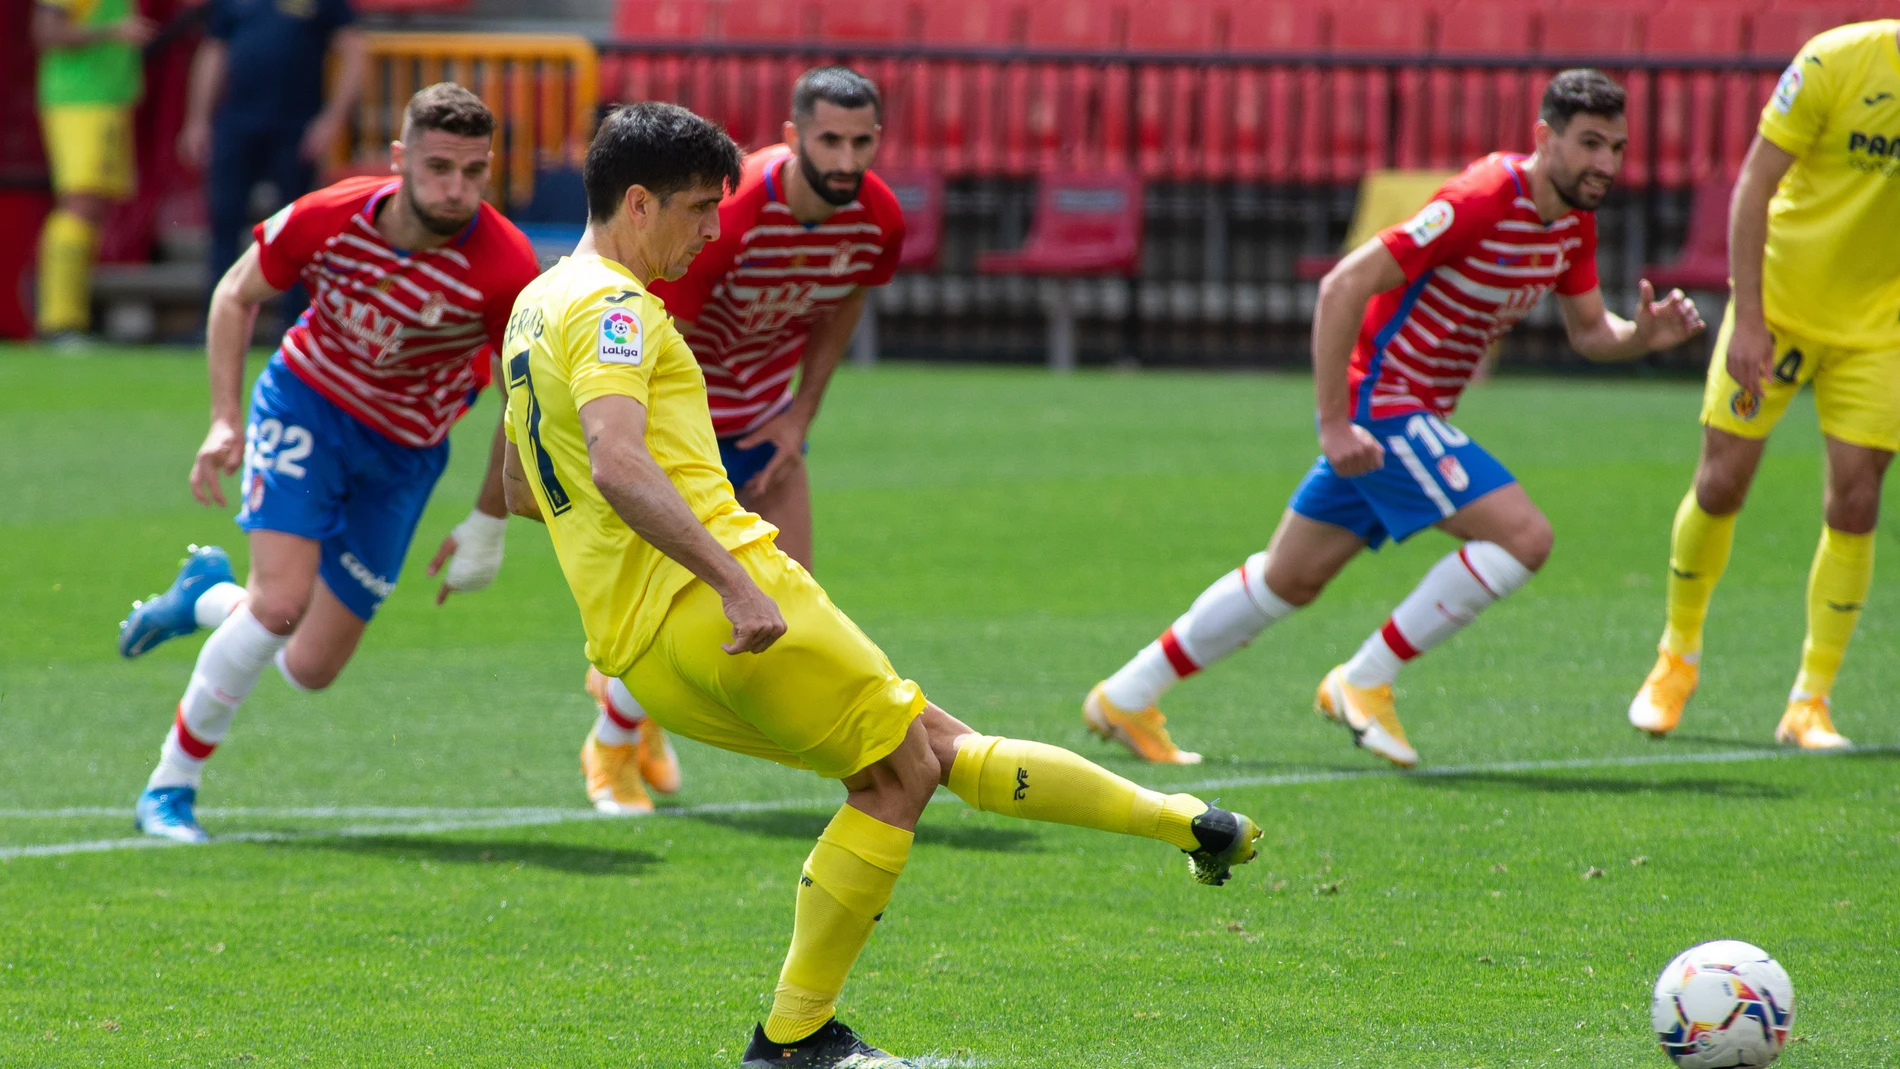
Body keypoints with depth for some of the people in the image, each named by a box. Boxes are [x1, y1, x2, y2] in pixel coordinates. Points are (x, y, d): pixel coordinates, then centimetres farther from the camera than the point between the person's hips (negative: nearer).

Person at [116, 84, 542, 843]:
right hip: (306, 403, -1)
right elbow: (238, 294, -1)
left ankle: (206, 596, 35)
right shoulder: (327, 219, -22)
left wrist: (489, 525, -4)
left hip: (403, 453, 2)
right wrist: (224, 422, -9)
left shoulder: (505, 269, -25)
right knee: (283, 596, -24)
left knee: (310, 669, 1)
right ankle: (170, 786, -7)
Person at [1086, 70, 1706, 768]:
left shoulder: (1574, 219, 3)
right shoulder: (1484, 200, -25)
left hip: (1417, 415, 9)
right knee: (1524, 536, -19)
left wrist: (1642, 336, -8)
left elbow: (1588, 331, 16)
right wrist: (1334, 424, -26)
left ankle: (1125, 699, 29)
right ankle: (1364, 683, -8)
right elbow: (1343, 286, -25)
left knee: (1288, 581, 18)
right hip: (1382, 402, -9)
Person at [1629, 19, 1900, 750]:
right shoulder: (1836, 61, -18)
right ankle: (1677, 656, 25)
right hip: (1778, 304, -2)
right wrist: (1746, 318, -16)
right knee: (1720, 483, 1)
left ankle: (1810, 703, 5)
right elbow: (1755, 183, -12)